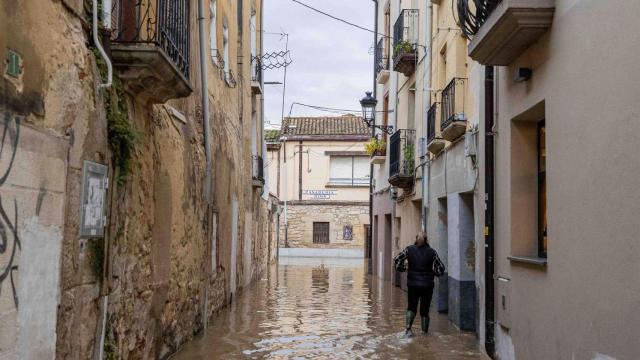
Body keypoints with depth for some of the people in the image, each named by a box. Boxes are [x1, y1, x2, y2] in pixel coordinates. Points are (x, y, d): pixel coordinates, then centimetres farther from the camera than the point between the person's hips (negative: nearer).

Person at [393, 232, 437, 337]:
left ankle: (408, 327, -8)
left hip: (412, 284, 1)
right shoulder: (431, 252, -4)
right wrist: (433, 273, 16)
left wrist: (401, 268, 8)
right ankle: (424, 331, 14)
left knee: (411, 307, 12)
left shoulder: (409, 249, -2)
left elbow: (397, 259, -7)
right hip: (427, 285, -1)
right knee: (424, 309, 10)